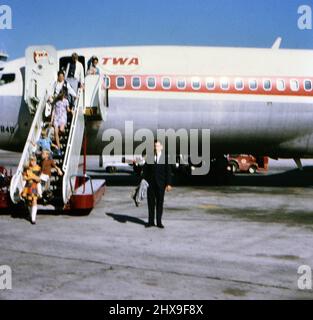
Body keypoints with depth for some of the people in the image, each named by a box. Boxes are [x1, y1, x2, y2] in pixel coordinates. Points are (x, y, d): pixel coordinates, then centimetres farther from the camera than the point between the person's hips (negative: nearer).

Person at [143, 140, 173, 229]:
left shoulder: (165, 157, 0)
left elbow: (169, 172, -1)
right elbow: (145, 170, 7)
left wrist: (169, 184, -6)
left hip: (160, 184, -1)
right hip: (151, 183, 1)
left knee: (160, 202, 3)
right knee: (151, 202, 5)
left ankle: (159, 222, 11)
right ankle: (151, 221, 12)